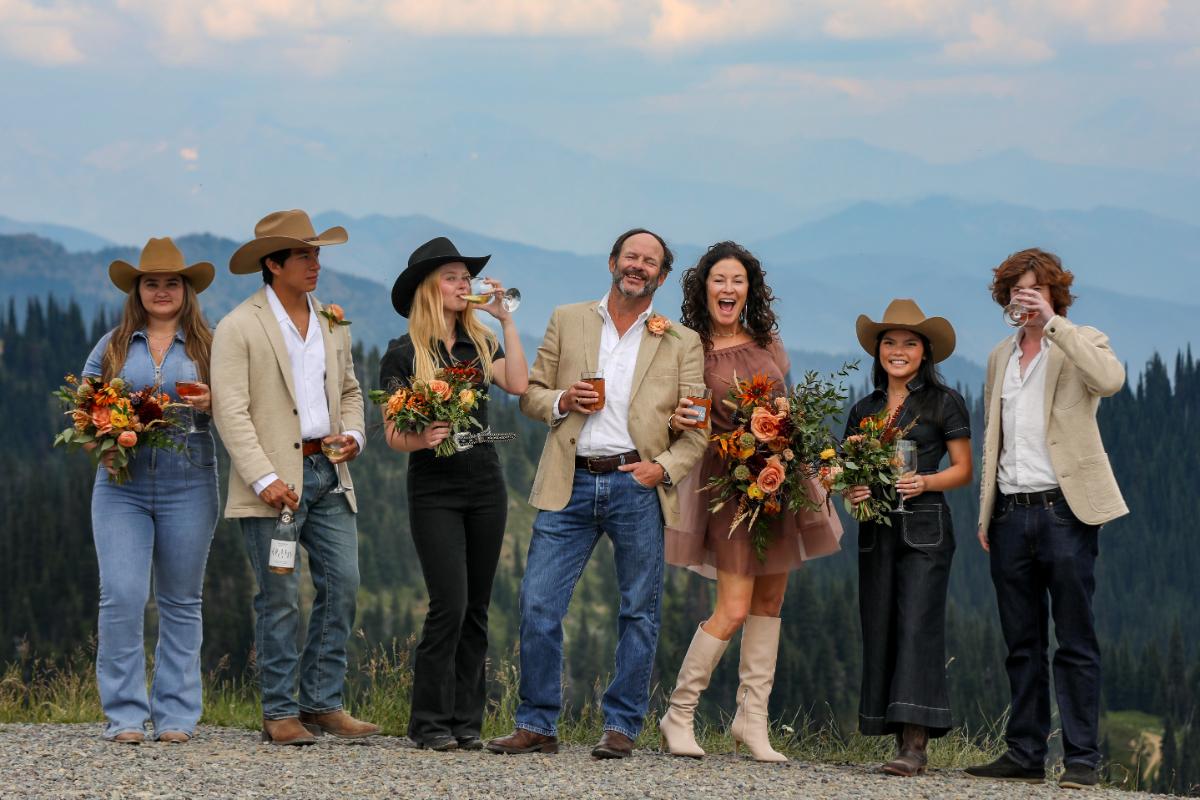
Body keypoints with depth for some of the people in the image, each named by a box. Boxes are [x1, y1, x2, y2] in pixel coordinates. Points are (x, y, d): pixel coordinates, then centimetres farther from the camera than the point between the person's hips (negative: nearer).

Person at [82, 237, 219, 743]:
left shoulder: (206, 348, 8)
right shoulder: (112, 347, 11)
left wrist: (211, 405, -14)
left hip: (188, 487, 0)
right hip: (121, 486, 0)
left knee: (181, 602, 5)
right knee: (121, 597, -10)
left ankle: (176, 715, 11)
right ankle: (124, 714, -4)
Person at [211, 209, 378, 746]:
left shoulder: (332, 324, 15)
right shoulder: (238, 328, -6)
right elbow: (230, 411, -11)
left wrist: (352, 434, 4)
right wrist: (265, 479, -19)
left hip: (328, 474, 6)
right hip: (274, 482, -6)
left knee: (342, 586, 2)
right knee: (279, 597, -3)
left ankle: (323, 704, 10)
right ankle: (280, 713, 4)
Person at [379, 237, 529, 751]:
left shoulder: (480, 344, 11)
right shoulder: (403, 354, -2)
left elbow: (518, 384, -8)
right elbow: (393, 435, -4)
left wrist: (505, 319, -5)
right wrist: (420, 439, -26)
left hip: (485, 484, 5)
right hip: (434, 490, -5)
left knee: (476, 609, 5)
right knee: (450, 604, -14)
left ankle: (466, 722, 10)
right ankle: (430, 722, -6)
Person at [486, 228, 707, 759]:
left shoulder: (682, 344, 11)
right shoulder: (567, 321, 14)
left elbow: (698, 426, 8)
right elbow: (530, 394, 16)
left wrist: (666, 467, -9)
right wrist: (562, 401, -5)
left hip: (637, 487, 0)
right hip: (570, 484, 0)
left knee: (639, 613, 3)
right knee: (538, 606, -5)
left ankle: (621, 727, 12)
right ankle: (537, 725, 4)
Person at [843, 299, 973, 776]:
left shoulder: (944, 403, 2)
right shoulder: (864, 409, 16)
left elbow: (963, 469, 1)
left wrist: (926, 482, -16)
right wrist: (851, 490, -5)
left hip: (924, 527, -5)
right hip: (875, 531, 5)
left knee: (918, 627, -14)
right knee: (880, 630, 1)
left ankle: (915, 743, -20)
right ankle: (903, 740, 4)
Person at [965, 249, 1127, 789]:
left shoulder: (1079, 345, 1)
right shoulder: (1000, 358, 19)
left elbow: (1110, 379, -23)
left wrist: (1052, 323, -21)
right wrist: (985, 513, 16)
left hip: (1064, 510, -6)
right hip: (1012, 515, 6)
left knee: (1075, 642, -5)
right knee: (1022, 643, 8)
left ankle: (1082, 759, -4)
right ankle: (1024, 754, 13)